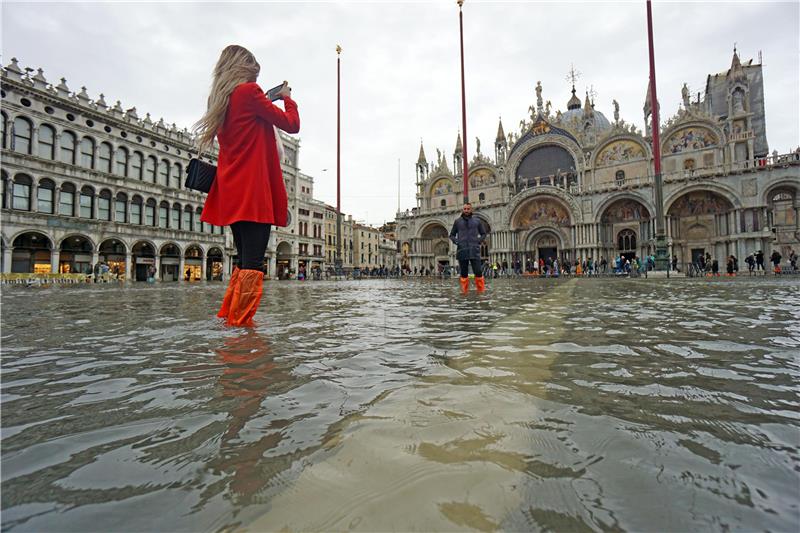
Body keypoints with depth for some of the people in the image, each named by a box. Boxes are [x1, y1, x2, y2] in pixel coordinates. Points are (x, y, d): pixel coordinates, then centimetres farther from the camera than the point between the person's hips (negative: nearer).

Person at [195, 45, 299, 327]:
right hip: (254, 191, -9)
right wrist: (288, 98, 18)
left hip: (231, 192, 9)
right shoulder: (249, 90, -1)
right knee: (253, 265, -11)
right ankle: (239, 325, -11)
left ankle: (226, 320, 17)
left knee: (245, 260, 14)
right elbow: (291, 124, 1)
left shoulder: (220, 98, 22)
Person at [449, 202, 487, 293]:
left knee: (478, 272, -8)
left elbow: (483, 234, 18)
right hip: (462, 251, 1)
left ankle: (481, 290, -1)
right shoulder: (457, 221, 11)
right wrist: (456, 241, -2)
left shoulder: (476, 221, 11)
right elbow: (452, 235, 18)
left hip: (474, 251, -1)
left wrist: (479, 241, 0)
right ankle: (464, 291, 8)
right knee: (464, 273, 2)